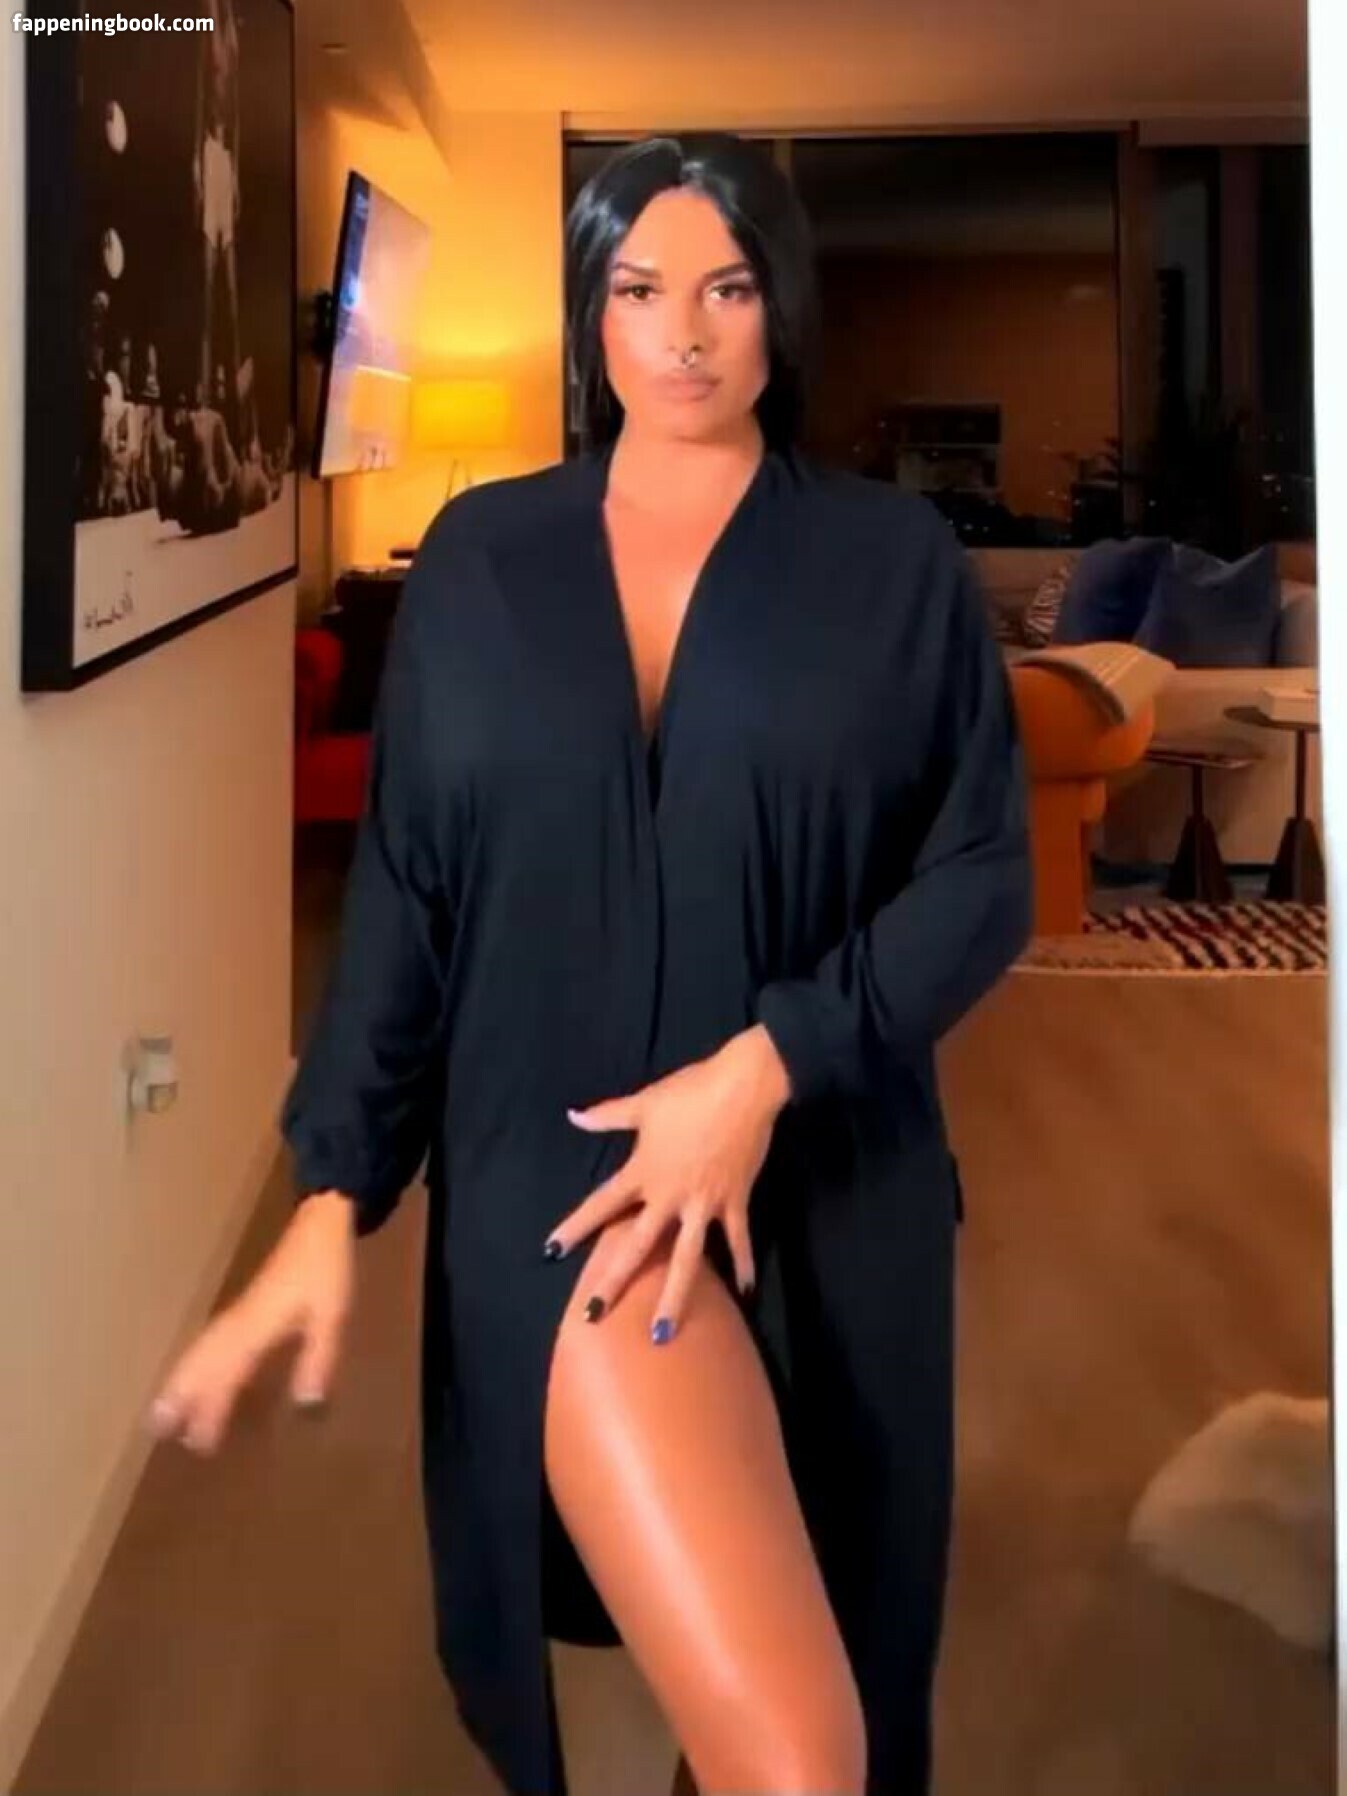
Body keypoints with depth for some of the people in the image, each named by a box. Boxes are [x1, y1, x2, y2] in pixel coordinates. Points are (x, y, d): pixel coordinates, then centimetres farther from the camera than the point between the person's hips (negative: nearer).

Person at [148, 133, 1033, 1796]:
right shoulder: (479, 559, 6)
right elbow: (399, 891, 5)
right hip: (559, 1172, -1)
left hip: (827, 1184, 2)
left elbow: (983, 876, -1)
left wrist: (766, 1066, -15)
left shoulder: (892, 561, 3)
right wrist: (331, 1194, -4)